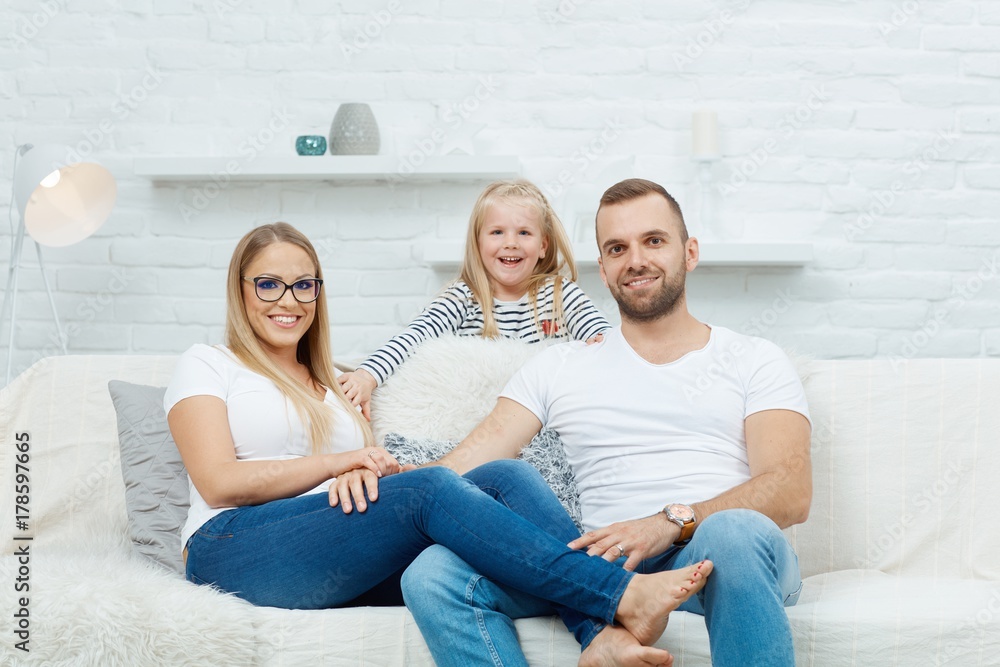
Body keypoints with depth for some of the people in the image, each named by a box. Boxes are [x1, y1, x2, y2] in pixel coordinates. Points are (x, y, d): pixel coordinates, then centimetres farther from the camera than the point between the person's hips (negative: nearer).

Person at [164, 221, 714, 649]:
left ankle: (610, 634, -46)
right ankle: (624, 595, -40)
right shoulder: (206, 366, 14)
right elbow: (218, 481, -2)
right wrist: (337, 463, -9)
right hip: (238, 551, -5)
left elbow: (371, 470, 17)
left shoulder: (332, 386, 31)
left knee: (507, 476, -22)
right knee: (429, 487, -32)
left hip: (346, 568, 5)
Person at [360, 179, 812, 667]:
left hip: (709, 556, -2)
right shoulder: (560, 367, 20)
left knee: (733, 532, -38)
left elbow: (791, 492, -1)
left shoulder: (754, 361, 14)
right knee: (433, 574, -23)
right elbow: (469, 464, 9)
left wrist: (671, 522, -18)